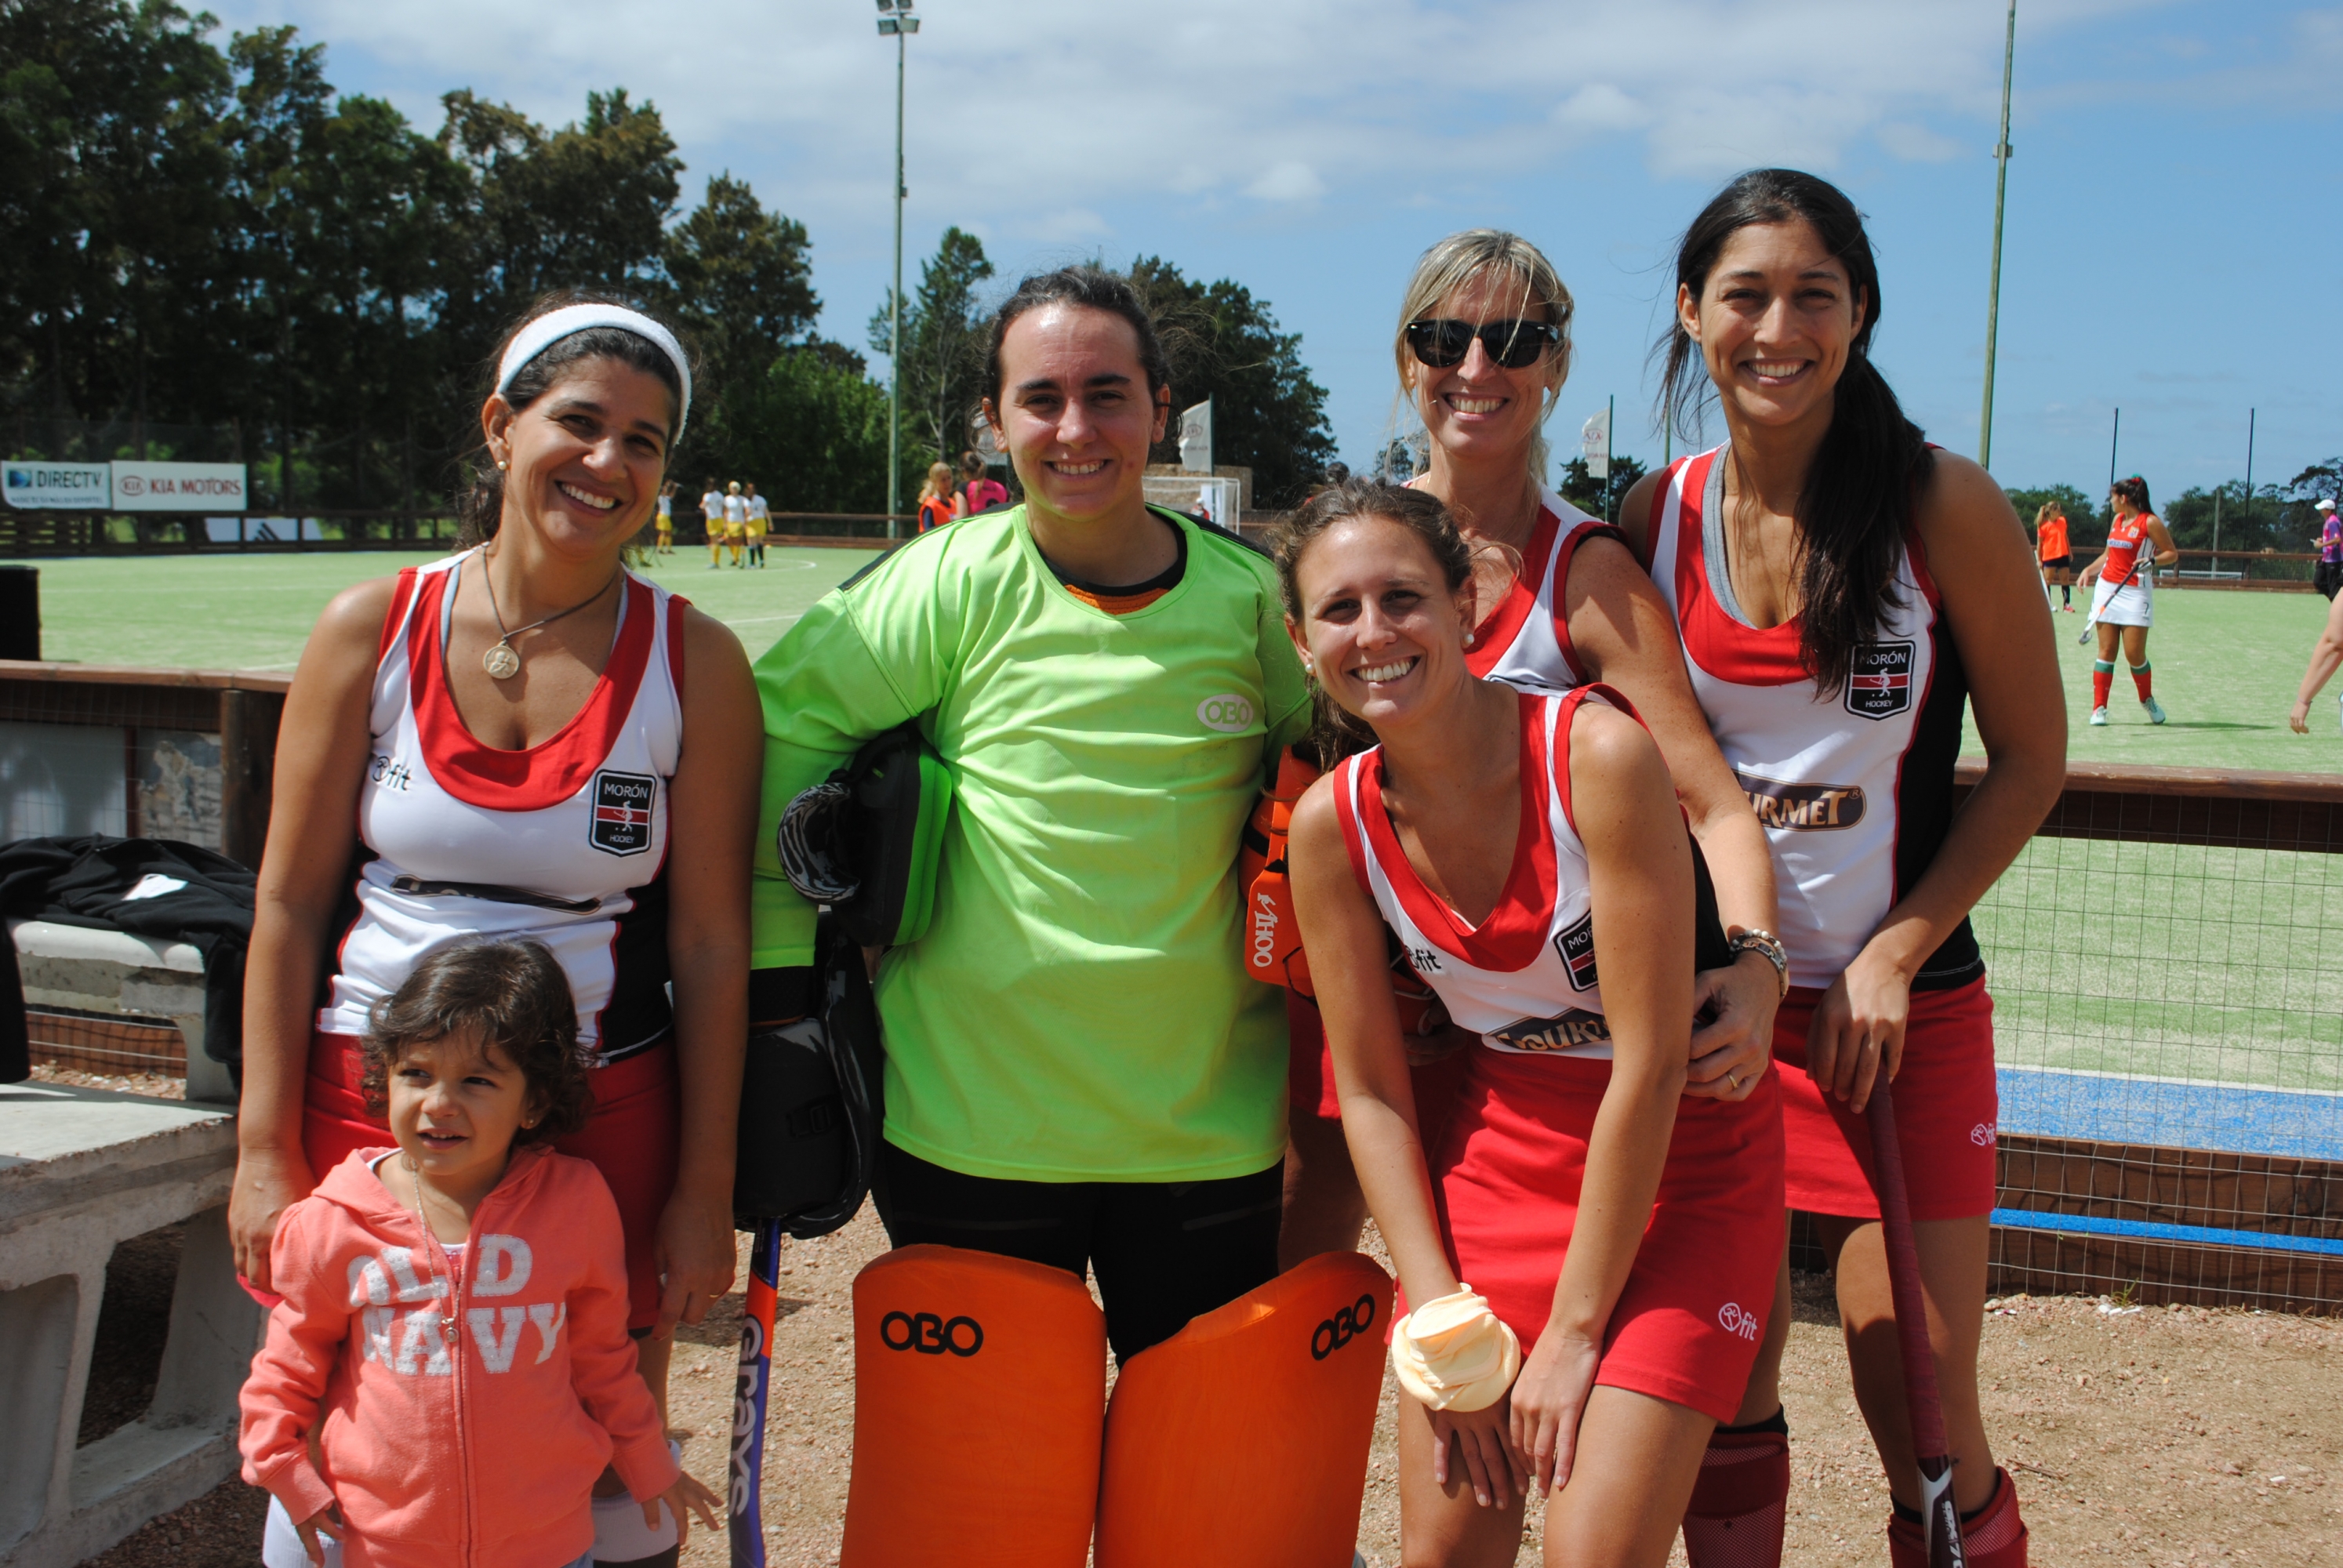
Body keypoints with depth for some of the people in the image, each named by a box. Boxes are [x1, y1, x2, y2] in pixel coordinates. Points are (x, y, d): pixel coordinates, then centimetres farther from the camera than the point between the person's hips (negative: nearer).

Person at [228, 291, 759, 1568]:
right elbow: (290, 904, 2)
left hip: (603, 1123, -1)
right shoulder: (372, 630, 0)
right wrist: (266, 1151, -1)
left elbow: (711, 940, -3)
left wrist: (705, 1185, -3)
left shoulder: (691, 663, -3)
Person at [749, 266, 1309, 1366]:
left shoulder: (1247, 596, -1)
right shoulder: (954, 582, -7)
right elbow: (784, 722, -3)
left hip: (1208, 1122, 2)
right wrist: (786, 965, -3)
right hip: (974, 1117, -1)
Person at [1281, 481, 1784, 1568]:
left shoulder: (1595, 751, -22)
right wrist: (1444, 1326, -7)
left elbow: (1649, 1062, -20)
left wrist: (1573, 1329, -15)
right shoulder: (1331, 823, -8)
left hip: (1678, 1155, -4)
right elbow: (1371, 1093, 0)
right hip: (1497, 1151, 4)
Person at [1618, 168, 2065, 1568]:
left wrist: (1892, 955, -9)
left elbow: (2033, 761, -2)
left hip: (1904, 1002, -2)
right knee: (1723, 1400, 9)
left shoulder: (1943, 506, -8)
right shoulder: (1657, 517, 1)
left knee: (1924, 1423, 0)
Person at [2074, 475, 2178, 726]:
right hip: (2107, 589, 5)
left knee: (2135, 654, -7)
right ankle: (2099, 708, 1)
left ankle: (2147, 700, 16)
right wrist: (2088, 570, 15)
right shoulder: (2117, 520, 14)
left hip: (2135, 593, -5)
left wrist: (2152, 561, -21)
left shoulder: (2150, 522, -5)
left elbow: (2172, 553, -4)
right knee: (2106, 650, 1)